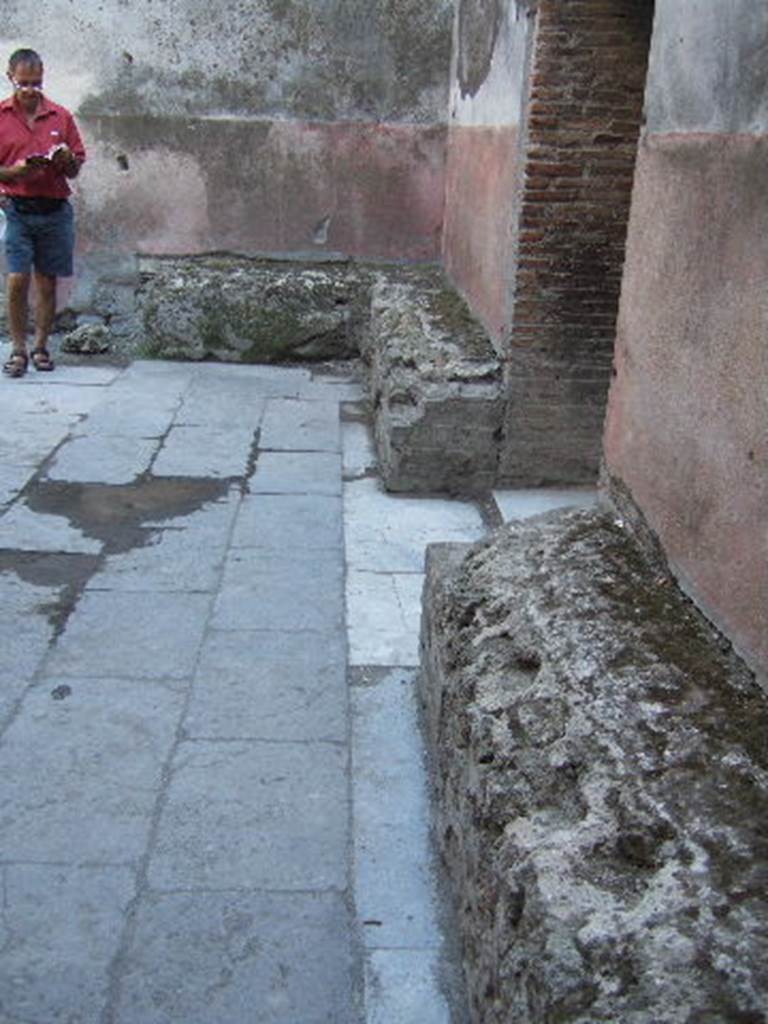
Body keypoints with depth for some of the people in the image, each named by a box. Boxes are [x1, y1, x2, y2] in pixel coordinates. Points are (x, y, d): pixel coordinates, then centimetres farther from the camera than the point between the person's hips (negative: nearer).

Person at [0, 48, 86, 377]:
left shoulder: (61, 116, 9)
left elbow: (76, 169, 12)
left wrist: (66, 160, -10)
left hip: (55, 210, 2)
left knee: (47, 282, 5)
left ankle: (40, 346, 15)